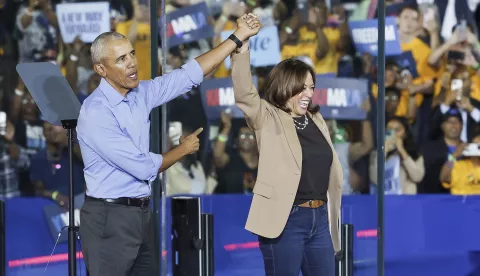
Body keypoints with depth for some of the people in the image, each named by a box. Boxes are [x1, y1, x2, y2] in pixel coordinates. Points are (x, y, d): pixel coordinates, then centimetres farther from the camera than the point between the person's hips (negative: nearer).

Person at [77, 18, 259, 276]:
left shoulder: (140, 94, 5)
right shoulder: (95, 113, -19)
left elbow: (190, 74, 10)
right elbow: (143, 167, -17)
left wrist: (239, 36, 7)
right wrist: (184, 149, 1)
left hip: (141, 213, 8)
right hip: (110, 218, -8)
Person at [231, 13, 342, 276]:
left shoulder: (315, 120, 13)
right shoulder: (268, 119, -4)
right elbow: (244, 94, -21)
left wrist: (330, 213, 16)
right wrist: (242, 48, -31)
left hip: (319, 218, 6)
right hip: (285, 220, -6)